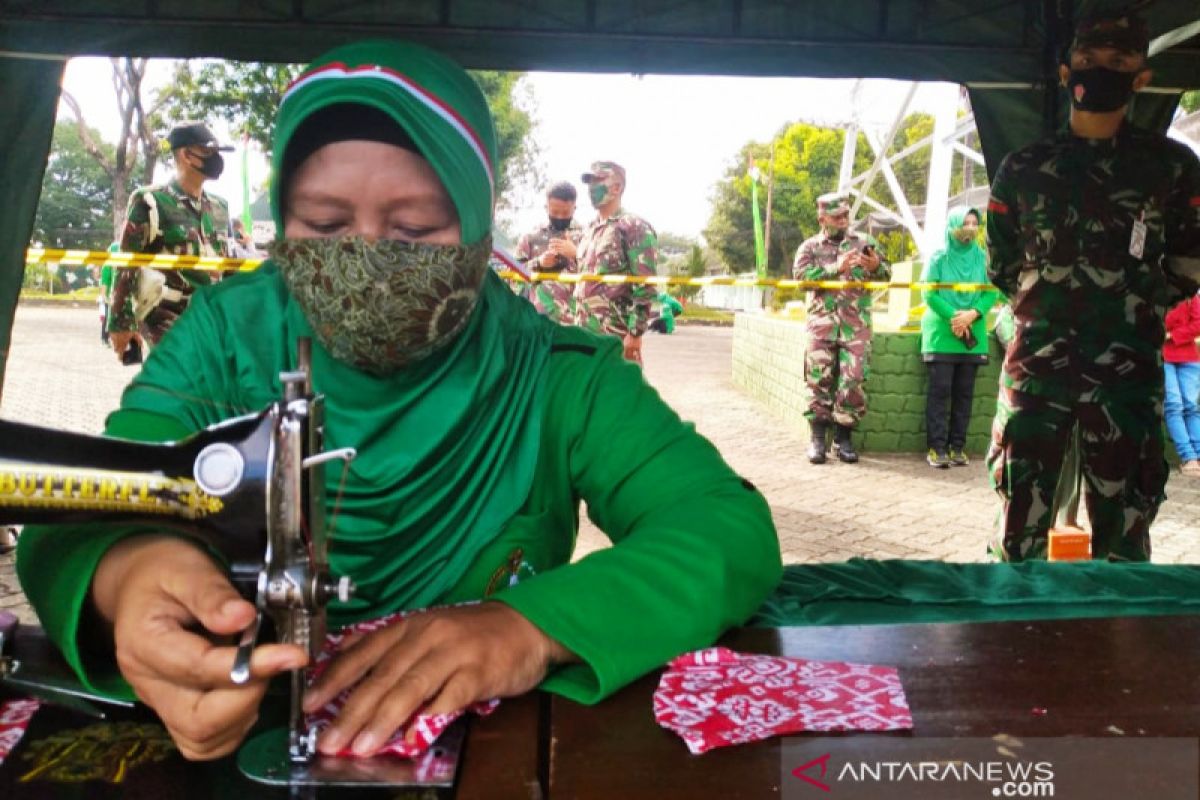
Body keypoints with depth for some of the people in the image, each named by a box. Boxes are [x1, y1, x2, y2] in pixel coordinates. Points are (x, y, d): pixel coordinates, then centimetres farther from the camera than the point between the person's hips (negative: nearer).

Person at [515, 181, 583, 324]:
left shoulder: (585, 235, 6)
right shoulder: (531, 236, 10)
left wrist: (576, 254, -14)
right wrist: (538, 263, -7)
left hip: (576, 319, -1)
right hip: (538, 317, 1)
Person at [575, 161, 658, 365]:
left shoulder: (634, 227, -6)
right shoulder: (589, 231, 19)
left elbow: (646, 286, -12)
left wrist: (635, 332, -17)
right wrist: (577, 326, 17)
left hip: (617, 334, -8)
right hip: (585, 332, 8)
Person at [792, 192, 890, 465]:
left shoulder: (864, 243, 13)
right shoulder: (809, 247, 9)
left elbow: (887, 274, 10)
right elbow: (800, 275, -8)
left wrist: (876, 266, -13)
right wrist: (836, 268, -17)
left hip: (856, 325, 1)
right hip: (822, 323, -1)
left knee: (852, 382, -5)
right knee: (819, 380, -5)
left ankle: (843, 438, 7)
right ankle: (818, 438, 3)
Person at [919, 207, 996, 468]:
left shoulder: (982, 257, 8)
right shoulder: (939, 257, 1)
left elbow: (992, 292, 2)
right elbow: (928, 292, -6)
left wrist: (972, 314, -15)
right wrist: (952, 317, -15)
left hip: (973, 334, 3)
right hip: (941, 333, -3)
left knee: (964, 392, 3)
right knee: (939, 389, -6)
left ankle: (958, 446, 8)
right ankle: (936, 447, -4)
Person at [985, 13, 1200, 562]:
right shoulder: (1022, 168, 7)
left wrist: (1133, 310, 9)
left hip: (1130, 370, 0)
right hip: (1036, 364, 0)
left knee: (1125, 528, 5)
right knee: (1021, 521, 1)